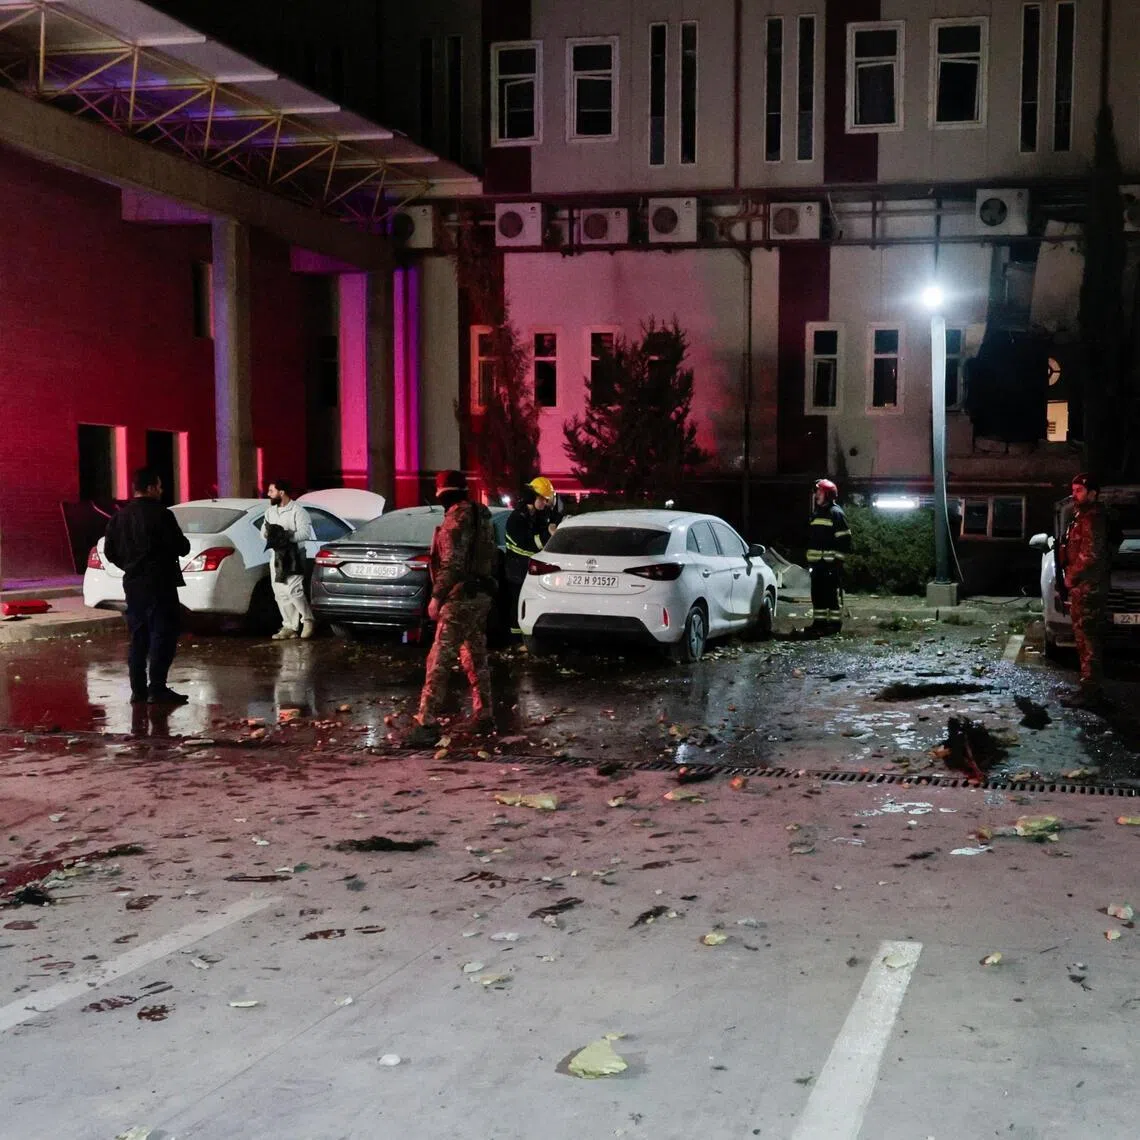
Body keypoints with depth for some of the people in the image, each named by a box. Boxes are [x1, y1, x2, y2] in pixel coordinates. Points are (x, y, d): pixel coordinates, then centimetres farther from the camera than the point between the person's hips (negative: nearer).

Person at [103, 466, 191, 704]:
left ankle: (138, 690, 12)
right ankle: (157, 689, -9)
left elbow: (109, 550, 11)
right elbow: (181, 548, -14)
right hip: (159, 584, -7)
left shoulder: (120, 516, 8)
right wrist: (183, 542, 8)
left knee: (138, 637, 12)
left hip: (133, 584, 7)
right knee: (163, 634, -3)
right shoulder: (161, 515, -13)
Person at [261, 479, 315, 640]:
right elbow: (263, 531, 12)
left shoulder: (298, 511, -8)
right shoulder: (270, 511, 16)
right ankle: (289, 627, 11)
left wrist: (286, 536, -26)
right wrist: (268, 532, -11)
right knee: (280, 594, 5)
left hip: (293, 556, -7)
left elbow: (305, 533, -17)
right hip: (276, 555, 7)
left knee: (293, 591, -15)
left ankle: (308, 620, 4)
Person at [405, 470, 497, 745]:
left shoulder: (458, 517, -13)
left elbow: (452, 564, -20)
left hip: (461, 597, -10)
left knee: (440, 661, -12)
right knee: (476, 658, 18)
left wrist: (437, 596, -18)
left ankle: (427, 724, -17)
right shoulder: (482, 515, 15)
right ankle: (483, 717, 25)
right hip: (481, 595, 10)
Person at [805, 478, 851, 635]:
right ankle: (819, 621, 16)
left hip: (830, 562, -9)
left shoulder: (836, 513, -8)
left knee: (832, 593, -6)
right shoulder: (817, 513, 19)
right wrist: (810, 560, 21)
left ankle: (835, 623, -2)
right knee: (817, 592, 10)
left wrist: (838, 559, -16)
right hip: (817, 562, 9)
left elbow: (844, 539, -12)